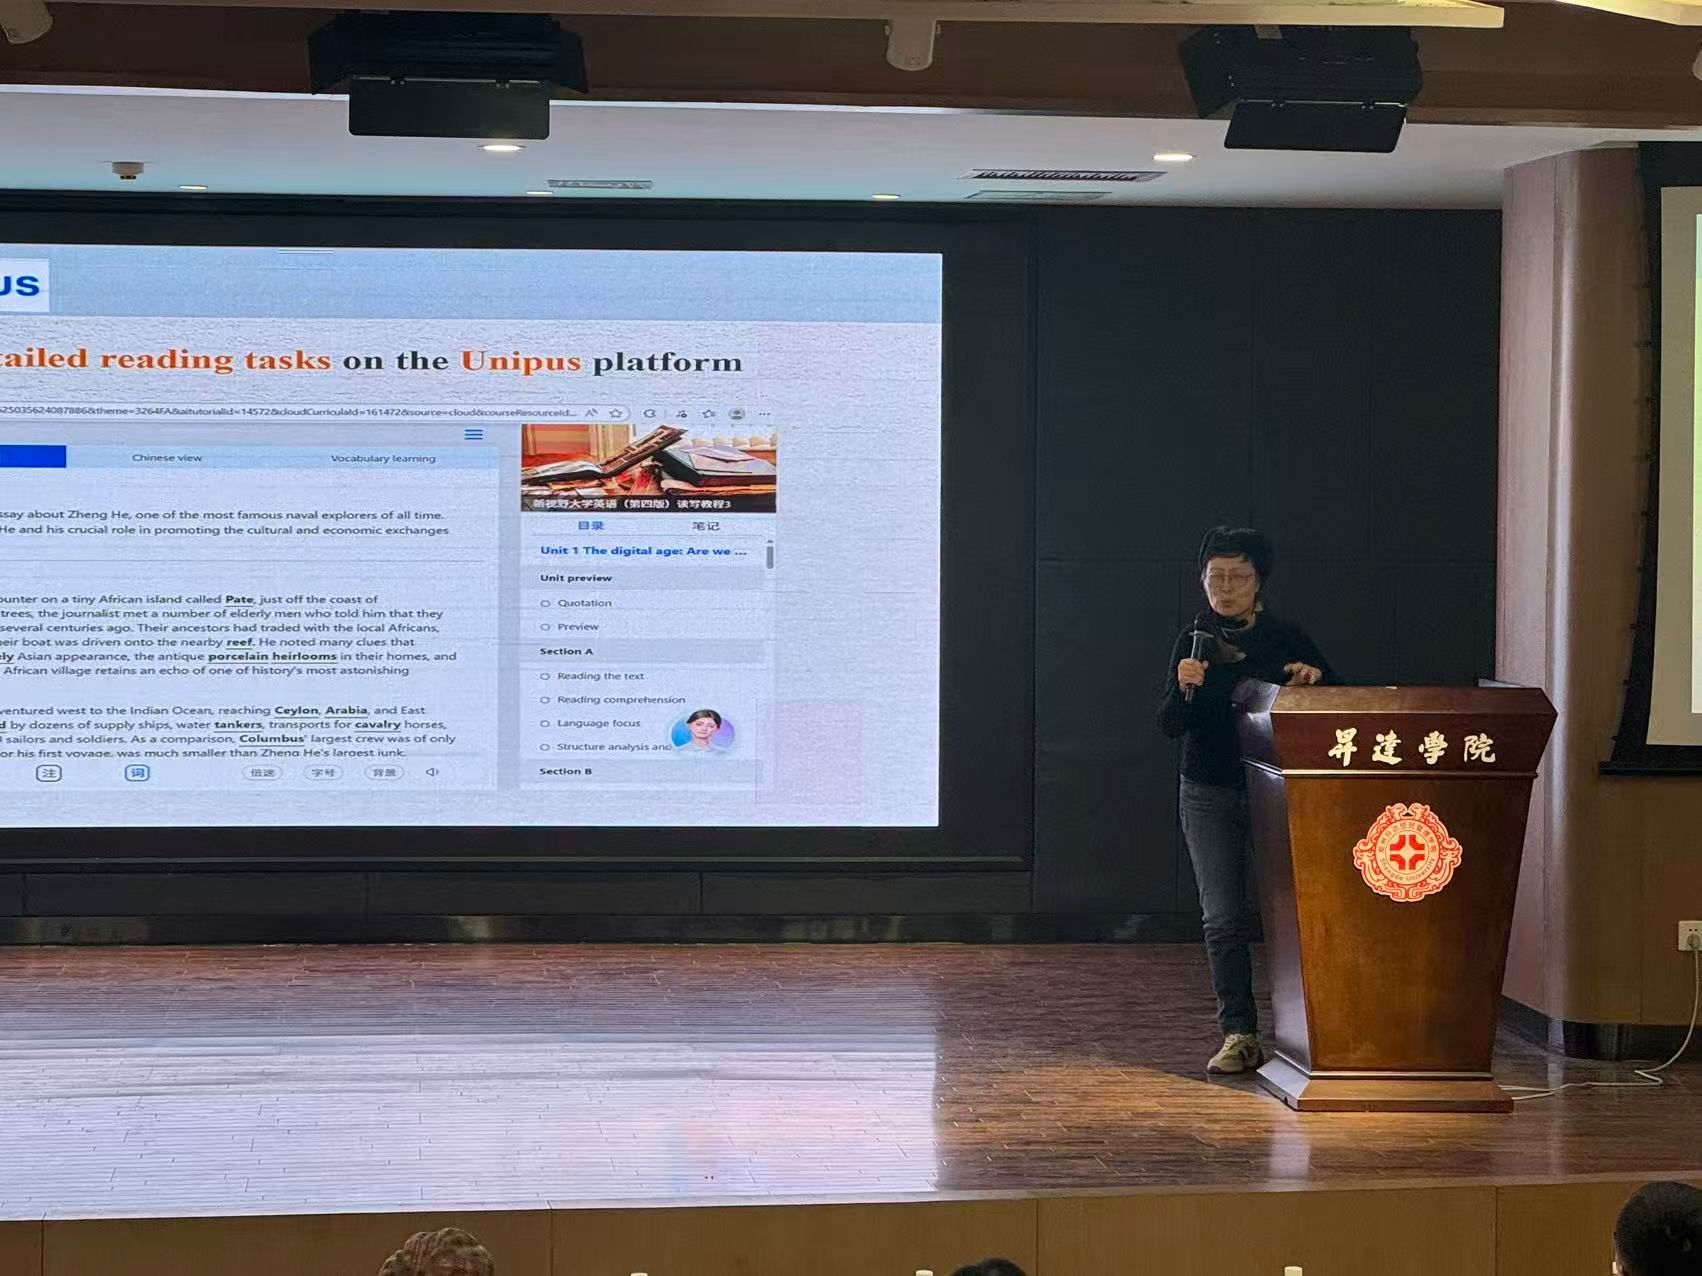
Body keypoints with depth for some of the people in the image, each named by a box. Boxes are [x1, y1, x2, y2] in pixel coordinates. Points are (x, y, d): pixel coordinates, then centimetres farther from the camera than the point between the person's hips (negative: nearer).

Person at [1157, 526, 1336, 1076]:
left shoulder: (1286, 639, 2)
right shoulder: (1194, 641, 5)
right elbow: (1169, 725, -2)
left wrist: (1315, 680, -19)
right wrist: (1184, 688, -22)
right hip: (1209, 796, 1)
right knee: (1224, 918, -3)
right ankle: (1239, 1035, 0)